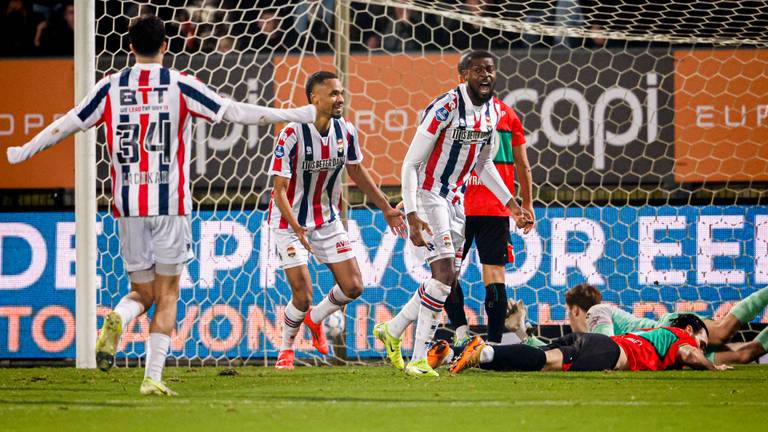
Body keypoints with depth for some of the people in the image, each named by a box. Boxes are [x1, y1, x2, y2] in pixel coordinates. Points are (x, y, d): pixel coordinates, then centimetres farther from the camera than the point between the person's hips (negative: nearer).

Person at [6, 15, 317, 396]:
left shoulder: (111, 87, 5)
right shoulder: (179, 85, -2)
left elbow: (67, 124, 13)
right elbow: (233, 112, -4)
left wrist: (23, 152, 29)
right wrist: (297, 115, 2)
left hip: (127, 205, 2)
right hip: (170, 204, -2)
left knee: (142, 292, 13)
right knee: (167, 295, 6)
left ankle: (117, 320, -21)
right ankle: (153, 376, -4)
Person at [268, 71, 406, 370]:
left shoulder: (346, 131, -7)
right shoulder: (292, 135, -24)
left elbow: (357, 172, 12)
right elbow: (280, 191, -23)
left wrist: (386, 208, 15)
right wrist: (297, 229, -36)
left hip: (327, 219, 5)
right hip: (290, 222, -5)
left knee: (353, 286, 0)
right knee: (303, 296, -11)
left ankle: (315, 319, 29)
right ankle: (286, 349, 16)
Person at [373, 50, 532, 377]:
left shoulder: (494, 111, 3)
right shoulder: (446, 108, -21)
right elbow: (411, 163, -18)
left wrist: (510, 203, 18)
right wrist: (412, 215, -25)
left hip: (455, 199, 8)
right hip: (427, 195, -8)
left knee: (448, 281, 9)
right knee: (444, 275, -18)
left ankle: (392, 331, 27)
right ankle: (419, 360, -13)